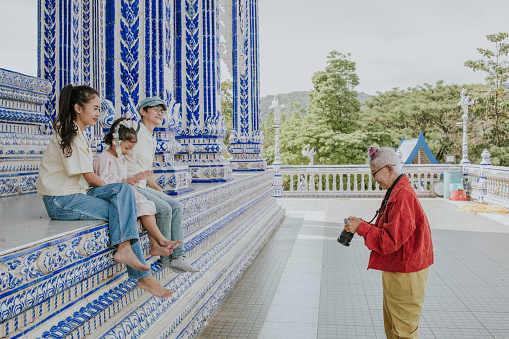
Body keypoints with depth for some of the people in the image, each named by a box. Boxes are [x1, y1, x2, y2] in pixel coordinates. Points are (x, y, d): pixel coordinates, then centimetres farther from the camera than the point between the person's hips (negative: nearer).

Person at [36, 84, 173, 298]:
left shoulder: (78, 134, 18)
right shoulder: (70, 135, -14)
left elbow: (87, 177, 14)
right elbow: (90, 177, -14)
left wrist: (116, 191, 1)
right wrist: (110, 190, 5)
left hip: (77, 193, 9)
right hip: (62, 202, -9)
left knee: (124, 189, -13)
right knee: (122, 212, -16)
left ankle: (124, 248, -25)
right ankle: (143, 277, -15)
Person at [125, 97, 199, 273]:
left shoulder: (152, 141, 19)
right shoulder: (134, 131, -8)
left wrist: (161, 192, 15)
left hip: (142, 187, 9)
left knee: (176, 206, -7)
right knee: (164, 209, -22)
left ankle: (178, 256, -9)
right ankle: (166, 257, -7)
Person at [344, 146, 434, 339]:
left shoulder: (403, 196, -24)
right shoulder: (394, 193, 10)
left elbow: (389, 241, -26)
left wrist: (361, 228, -16)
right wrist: (362, 225, 5)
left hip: (405, 274, -10)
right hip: (393, 270, 10)